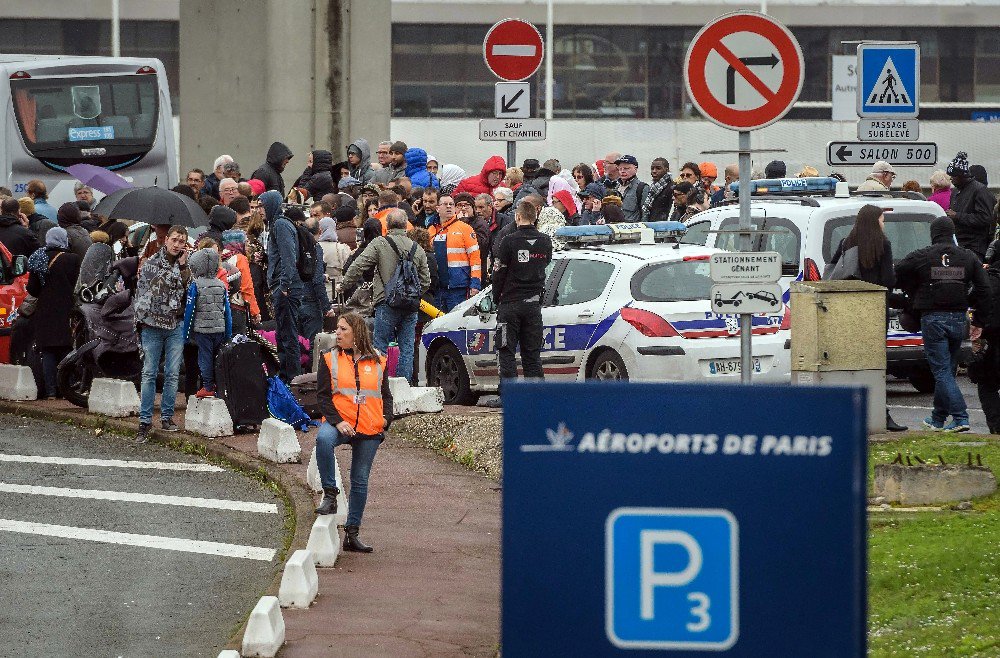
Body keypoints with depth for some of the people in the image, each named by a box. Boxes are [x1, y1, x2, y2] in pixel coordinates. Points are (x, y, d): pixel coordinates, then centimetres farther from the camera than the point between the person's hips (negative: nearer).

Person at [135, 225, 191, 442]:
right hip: (152, 324, -1)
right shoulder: (150, 263, 6)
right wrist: (141, 318, 0)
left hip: (175, 326, 1)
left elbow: (189, 289, -7)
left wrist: (183, 265, -11)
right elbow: (141, 290, 7)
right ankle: (145, 420, -2)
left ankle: (167, 416, 14)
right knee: (149, 373, -3)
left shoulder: (185, 266, 8)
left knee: (172, 374, 4)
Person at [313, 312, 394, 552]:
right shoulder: (330, 359, 4)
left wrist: (386, 418, -1)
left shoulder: (378, 361, 9)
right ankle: (330, 494, -26)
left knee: (360, 481, 6)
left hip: (369, 431, 2)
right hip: (339, 423, -2)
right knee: (323, 439, -37)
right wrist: (337, 421, -16)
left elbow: (385, 394, 17)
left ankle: (352, 532, 16)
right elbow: (323, 396, -1)